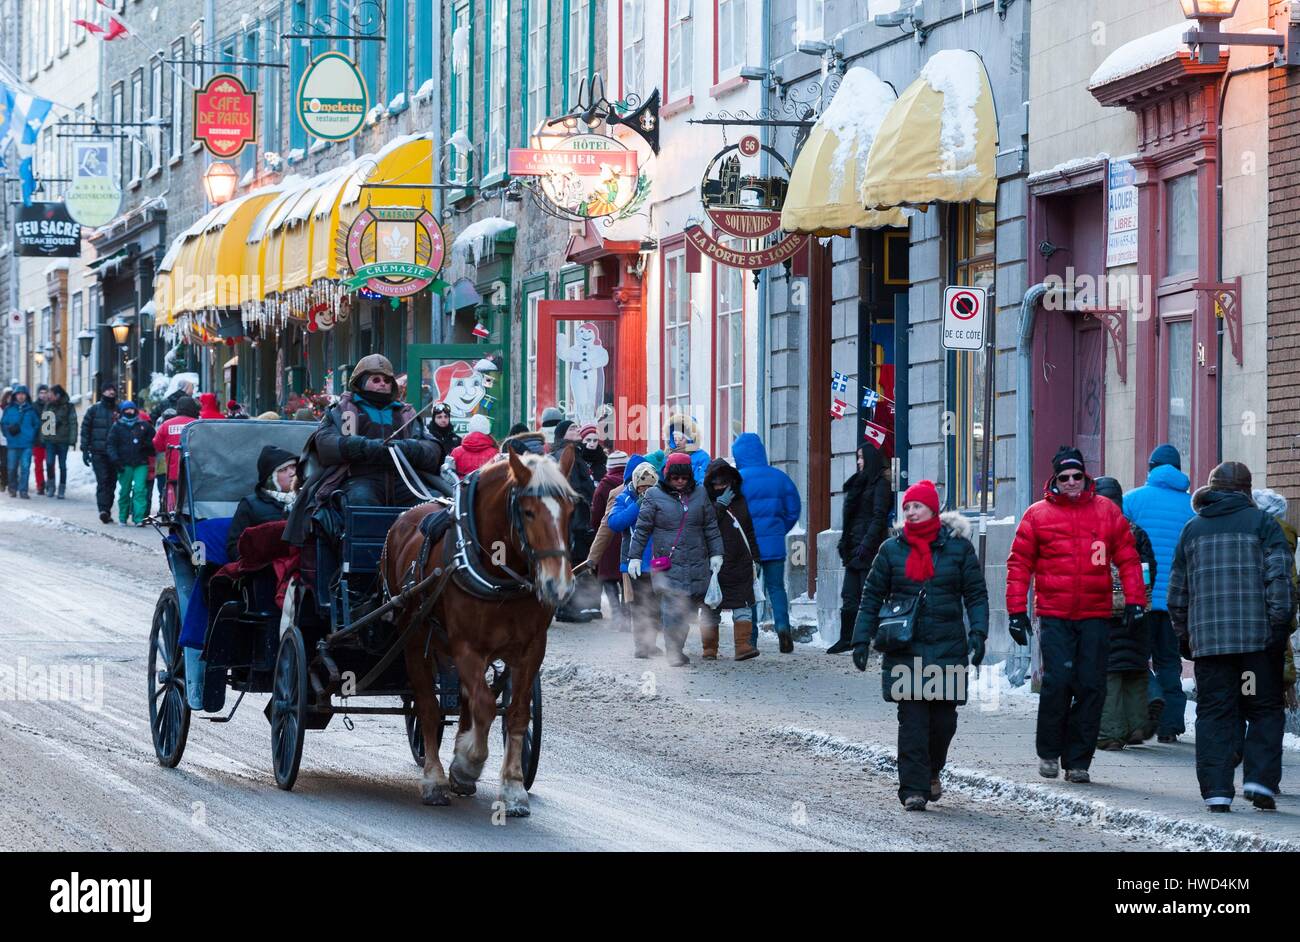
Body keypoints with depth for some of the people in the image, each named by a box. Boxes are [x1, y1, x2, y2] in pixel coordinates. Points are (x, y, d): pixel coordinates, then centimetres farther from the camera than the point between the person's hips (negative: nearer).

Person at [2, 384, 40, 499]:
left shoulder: (31, 410, 6)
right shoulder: (9, 409, 6)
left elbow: (37, 424, 11)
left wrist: (33, 436, 1)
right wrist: (9, 430, -8)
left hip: (27, 443, -1)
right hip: (13, 443, 1)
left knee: (25, 467, -8)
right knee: (12, 467, 6)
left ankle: (23, 490, -5)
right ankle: (13, 489, 23)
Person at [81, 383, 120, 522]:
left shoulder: (119, 411, 9)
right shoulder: (94, 410, 5)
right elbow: (85, 430, 5)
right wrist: (85, 450, -2)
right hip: (98, 452, -2)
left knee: (112, 482, 5)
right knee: (102, 480, -14)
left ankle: (107, 511, 13)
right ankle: (103, 509, -21)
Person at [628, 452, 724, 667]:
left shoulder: (699, 495, 11)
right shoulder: (654, 496, 3)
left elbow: (711, 527, 16)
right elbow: (642, 529, 5)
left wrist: (716, 554, 10)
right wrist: (634, 556, 3)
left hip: (697, 565, 4)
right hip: (667, 566, -4)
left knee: (689, 609, 4)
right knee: (672, 609, -15)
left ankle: (678, 649, 17)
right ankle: (673, 651, -12)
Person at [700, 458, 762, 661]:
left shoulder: (740, 502, 13)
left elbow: (750, 533, 19)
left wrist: (755, 559, 15)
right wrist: (720, 505, -18)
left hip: (740, 565, 3)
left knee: (743, 605, -6)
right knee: (710, 608, 4)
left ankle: (743, 645, -11)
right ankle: (709, 649, 10)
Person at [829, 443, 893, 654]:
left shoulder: (881, 484, -7)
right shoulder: (859, 483, 18)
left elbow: (879, 518, -14)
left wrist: (866, 544, -19)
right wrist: (844, 541, 14)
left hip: (869, 549, -9)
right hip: (854, 548, 9)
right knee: (849, 595, 7)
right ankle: (846, 639, 9)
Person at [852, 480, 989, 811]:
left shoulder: (957, 546, 5)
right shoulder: (892, 549, 8)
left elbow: (976, 594, 6)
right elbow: (872, 596, 11)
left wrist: (978, 633, -7)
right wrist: (862, 639, 4)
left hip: (947, 646, 0)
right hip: (905, 648, 0)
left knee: (944, 718, 3)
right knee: (912, 719, -8)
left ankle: (931, 772, 30)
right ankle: (914, 789, -6)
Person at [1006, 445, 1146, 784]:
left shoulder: (1106, 511, 9)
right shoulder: (1038, 515, 4)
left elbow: (1127, 558, 12)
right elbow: (1019, 564, 6)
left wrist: (1134, 600, 3)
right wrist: (1017, 611, 1)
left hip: (1095, 616, 2)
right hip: (1054, 616, -2)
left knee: (1091, 686, 0)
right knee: (1057, 681, -12)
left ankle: (1078, 761, 8)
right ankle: (1049, 751, 8)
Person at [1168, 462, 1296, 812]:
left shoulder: (1193, 529, 13)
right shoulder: (1262, 523, 2)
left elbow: (1177, 590, 16)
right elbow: (1280, 578, -8)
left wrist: (1184, 636, 24)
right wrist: (1280, 625, -7)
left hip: (1208, 639, 2)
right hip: (1258, 637, -2)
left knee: (1214, 713, 5)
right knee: (1265, 710, 7)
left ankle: (1216, 789, -2)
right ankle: (1260, 779, -7)